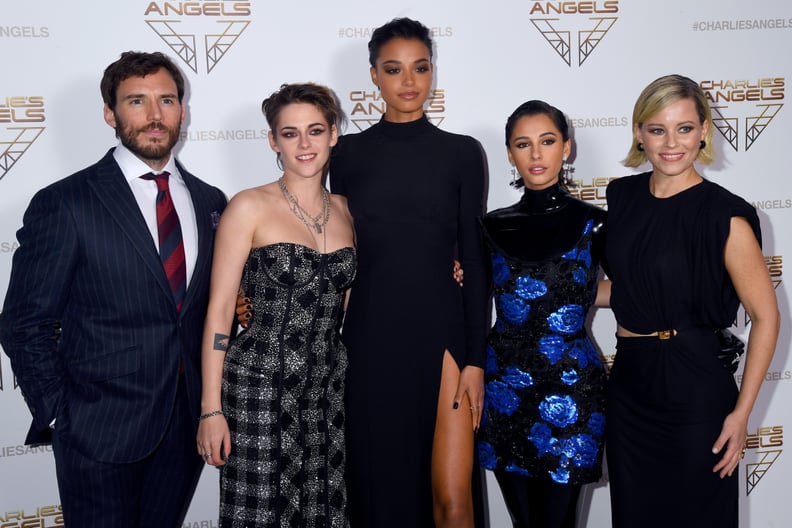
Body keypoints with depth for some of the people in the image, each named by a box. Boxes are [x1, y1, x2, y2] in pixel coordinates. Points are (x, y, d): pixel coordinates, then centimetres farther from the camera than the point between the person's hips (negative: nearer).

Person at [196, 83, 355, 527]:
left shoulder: (346, 210, 9)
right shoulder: (250, 208, -6)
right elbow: (219, 311, -7)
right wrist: (211, 409, -10)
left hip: (330, 388, 5)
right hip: (261, 388, -4)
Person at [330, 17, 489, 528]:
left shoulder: (462, 153, 3)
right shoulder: (348, 152, 6)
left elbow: (474, 261, 1)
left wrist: (475, 359, -4)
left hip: (441, 333, -1)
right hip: (369, 337, 1)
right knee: (379, 483, 11)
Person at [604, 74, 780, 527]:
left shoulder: (724, 215, -13)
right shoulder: (624, 196, 4)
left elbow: (766, 317, -9)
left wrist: (742, 412, -12)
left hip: (692, 389, -5)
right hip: (628, 382, 5)